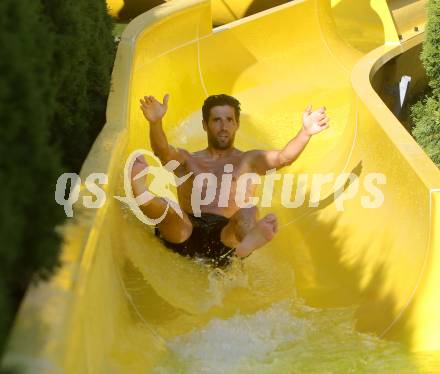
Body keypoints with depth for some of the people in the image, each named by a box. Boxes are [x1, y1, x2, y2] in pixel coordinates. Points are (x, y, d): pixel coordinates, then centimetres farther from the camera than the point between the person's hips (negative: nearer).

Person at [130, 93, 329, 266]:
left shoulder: (249, 161, 26)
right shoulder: (186, 160, 25)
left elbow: (283, 157, 6)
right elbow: (163, 151, 2)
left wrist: (305, 133, -15)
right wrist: (156, 122, -21)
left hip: (226, 234, -1)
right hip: (185, 233, 1)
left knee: (248, 211, -32)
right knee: (167, 210, -30)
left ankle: (248, 243, -67)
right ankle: (144, 198, -65)